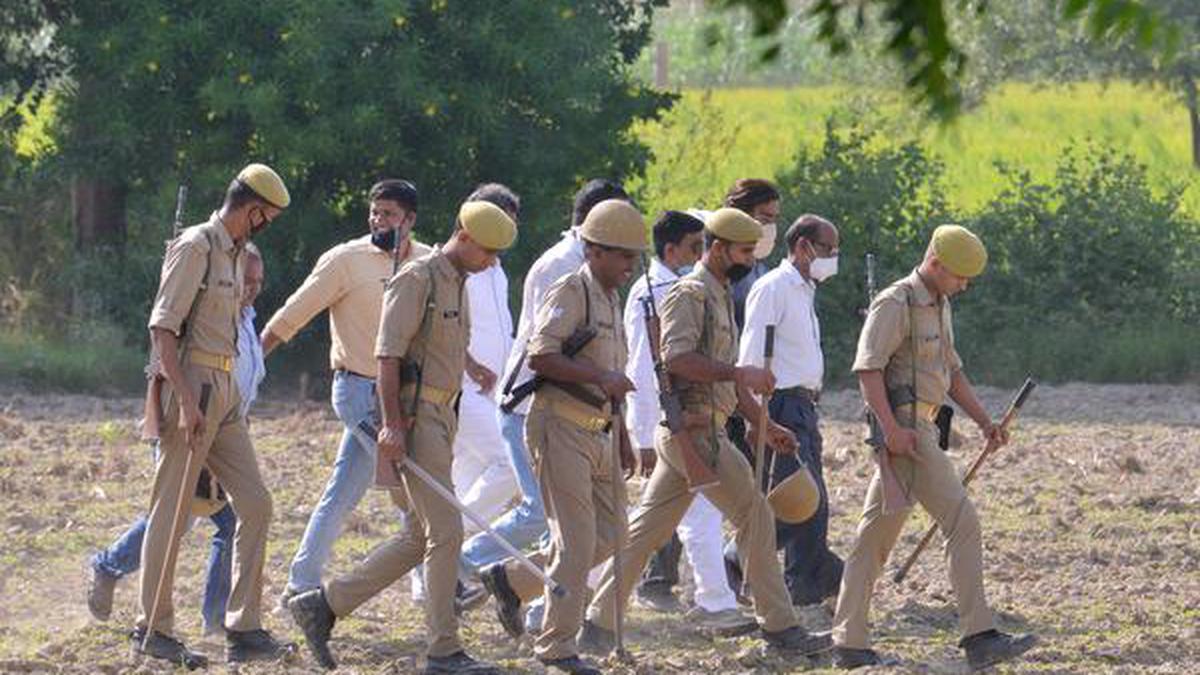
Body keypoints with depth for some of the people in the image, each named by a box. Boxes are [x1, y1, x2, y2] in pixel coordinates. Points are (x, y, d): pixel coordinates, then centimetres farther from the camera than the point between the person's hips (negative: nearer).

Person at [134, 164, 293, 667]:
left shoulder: (231, 252, 16)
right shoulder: (195, 247, -11)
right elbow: (162, 327, -17)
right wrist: (186, 401, -23)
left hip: (225, 393, 9)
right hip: (191, 385, -9)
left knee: (254, 505, 3)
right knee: (171, 511, -1)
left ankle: (244, 631, 3)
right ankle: (153, 630, 6)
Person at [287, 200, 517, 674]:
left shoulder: (457, 285, 19)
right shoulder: (418, 279, -11)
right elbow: (388, 354, -17)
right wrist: (393, 424, -23)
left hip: (441, 417, 10)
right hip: (415, 416, -10)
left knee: (420, 537, 9)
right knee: (445, 531, -11)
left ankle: (322, 605, 15)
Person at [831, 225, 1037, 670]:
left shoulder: (939, 306, 20)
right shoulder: (896, 304, -11)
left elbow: (951, 371, 27)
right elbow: (867, 367, -19)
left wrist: (984, 421, 17)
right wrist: (891, 429, -26)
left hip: (920, 429, 10)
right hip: (903, 428, -10)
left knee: (876, 536, 9)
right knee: (962, 521, -13)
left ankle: (849, 643, 10)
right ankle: (979, 637, -14)